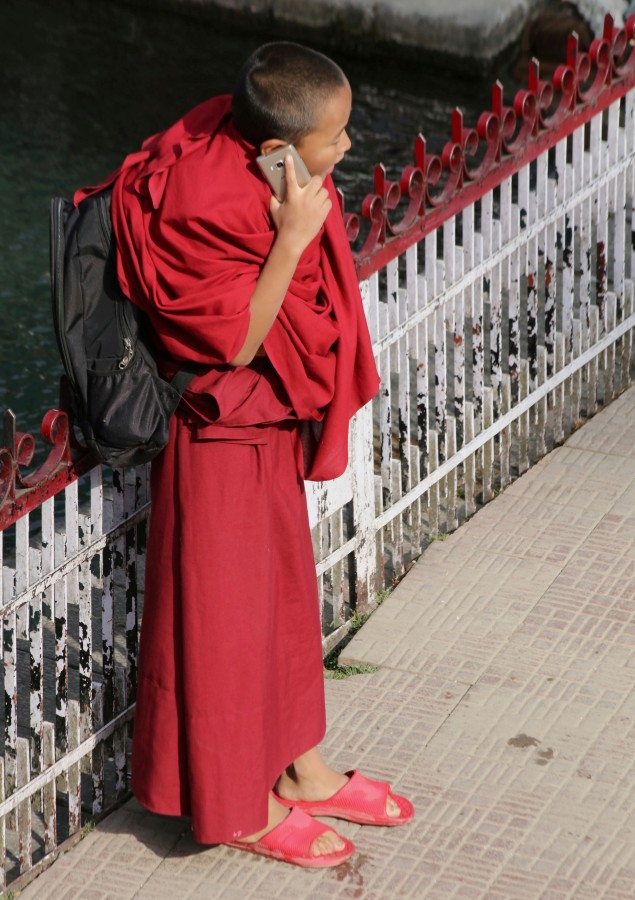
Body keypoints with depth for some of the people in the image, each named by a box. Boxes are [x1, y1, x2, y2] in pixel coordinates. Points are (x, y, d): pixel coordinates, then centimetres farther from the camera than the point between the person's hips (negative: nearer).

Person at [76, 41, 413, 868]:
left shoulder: (252, 167, -5)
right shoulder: (206, 209, -31)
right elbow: (234, 345, -26)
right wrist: (290, 240, -30)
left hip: (273, 426, 9)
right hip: (221, 436, -9)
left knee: (287, 590, 21)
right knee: (226, 613, 6)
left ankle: (301, 769, 39)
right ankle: (240, 807, 22)